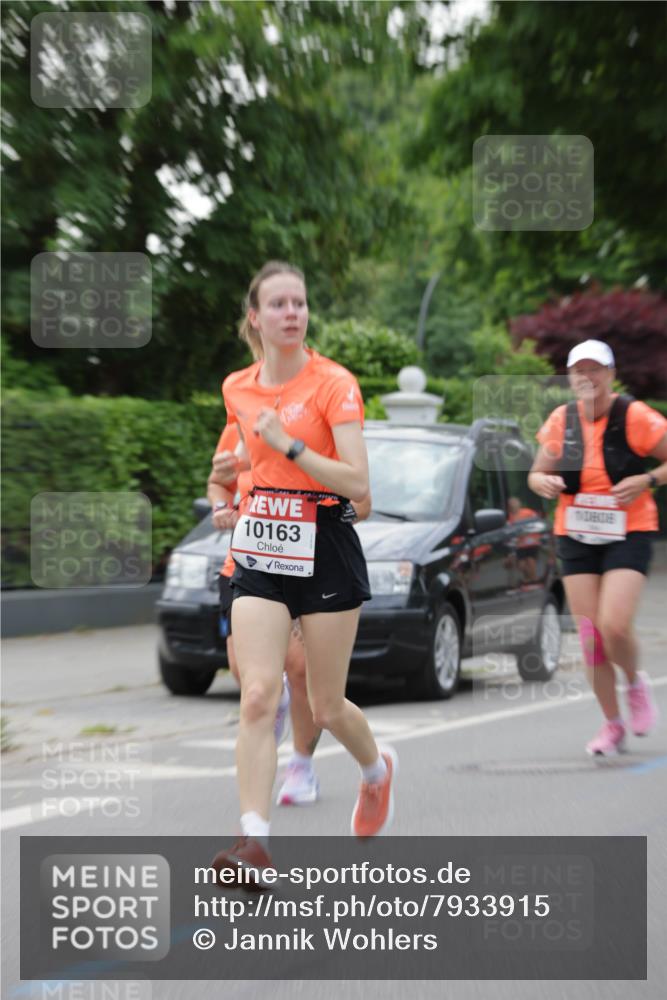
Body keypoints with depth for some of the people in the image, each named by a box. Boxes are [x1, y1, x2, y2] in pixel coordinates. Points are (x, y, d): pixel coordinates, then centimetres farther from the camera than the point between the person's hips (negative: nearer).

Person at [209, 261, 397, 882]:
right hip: (259, 555, 4)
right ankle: (254, 842, -15)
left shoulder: (334, 383, -9)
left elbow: (358, 483, -17)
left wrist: (289, 445, -21)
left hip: (325, 553, -3)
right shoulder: (236, 389, 7)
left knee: (326, 708, 7)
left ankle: (378, 768, 41)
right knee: (257, 695, -13)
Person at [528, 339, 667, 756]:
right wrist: (542, 481, -11)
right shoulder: (561, 420, 2)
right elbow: (537, 473, 11)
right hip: (576, 537, 4)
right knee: (590, 636, 1)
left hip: (627, 534, -4)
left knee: (614, 626, -20)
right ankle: (613, 724, 17)